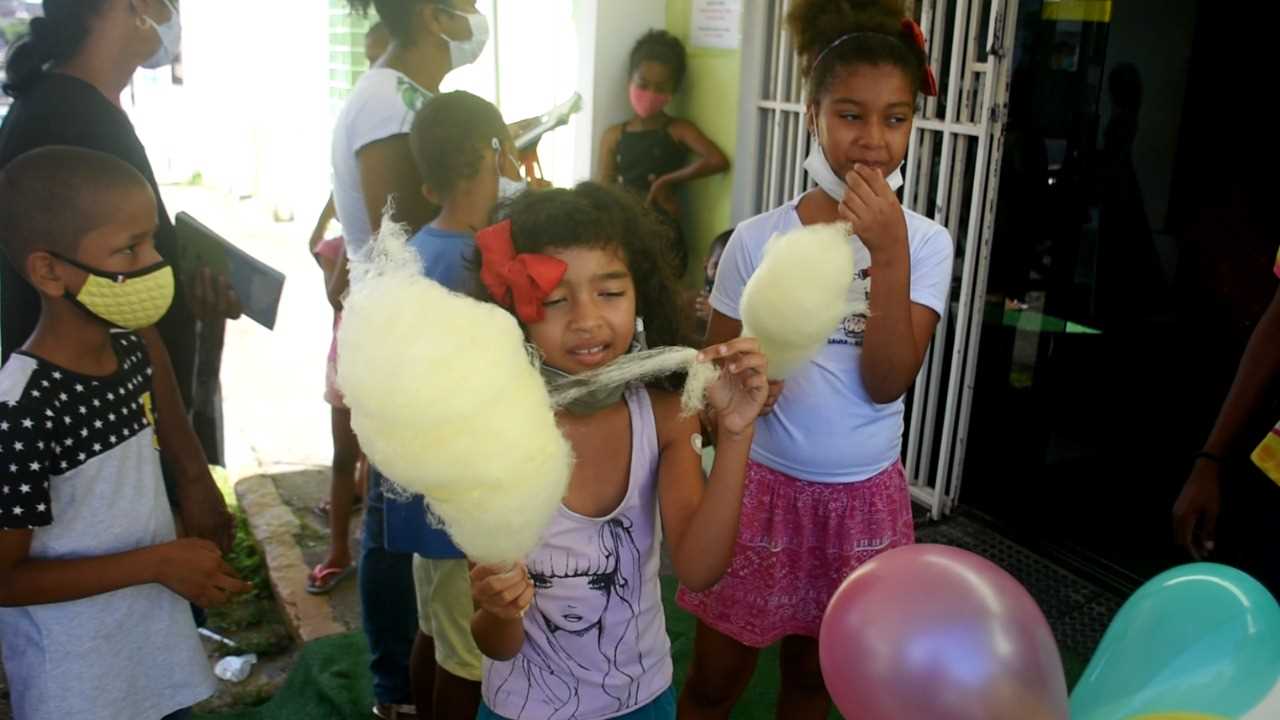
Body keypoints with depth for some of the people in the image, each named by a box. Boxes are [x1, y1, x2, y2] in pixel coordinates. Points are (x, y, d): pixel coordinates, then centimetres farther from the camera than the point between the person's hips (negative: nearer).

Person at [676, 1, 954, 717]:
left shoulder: (926, 243, -7)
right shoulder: (758, 239, -10)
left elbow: (887, 383, -17)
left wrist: (888, 254, -25)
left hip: (864, 499, 2)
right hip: (765, 489, -1)